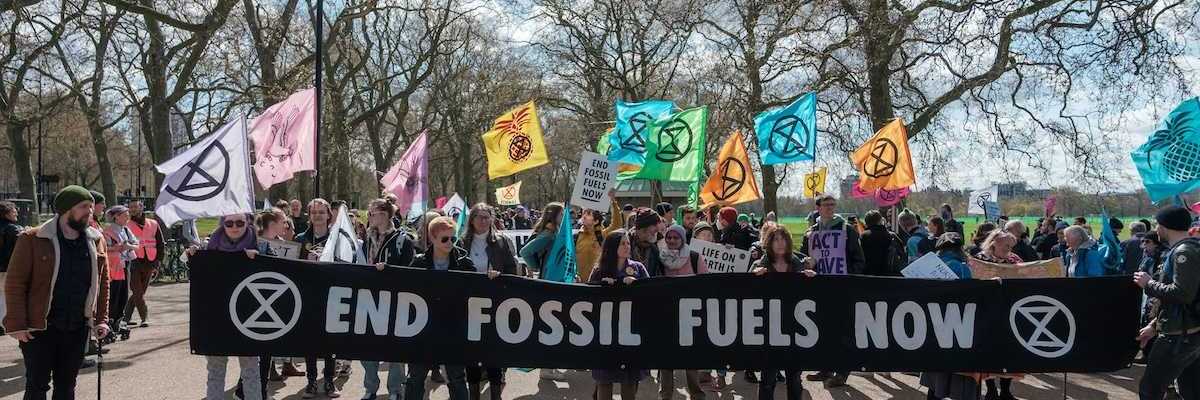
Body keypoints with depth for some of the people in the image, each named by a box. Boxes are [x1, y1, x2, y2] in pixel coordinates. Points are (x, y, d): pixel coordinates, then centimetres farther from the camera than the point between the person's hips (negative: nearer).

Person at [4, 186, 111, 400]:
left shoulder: (96, 240, 6)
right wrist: (16, 325, -12)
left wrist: (101, 319, 6)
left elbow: (103, 283, 11)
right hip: (39, 328, -4)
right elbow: (14, 284, -7)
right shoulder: (32, 240, -7)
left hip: (78, 328, 4)